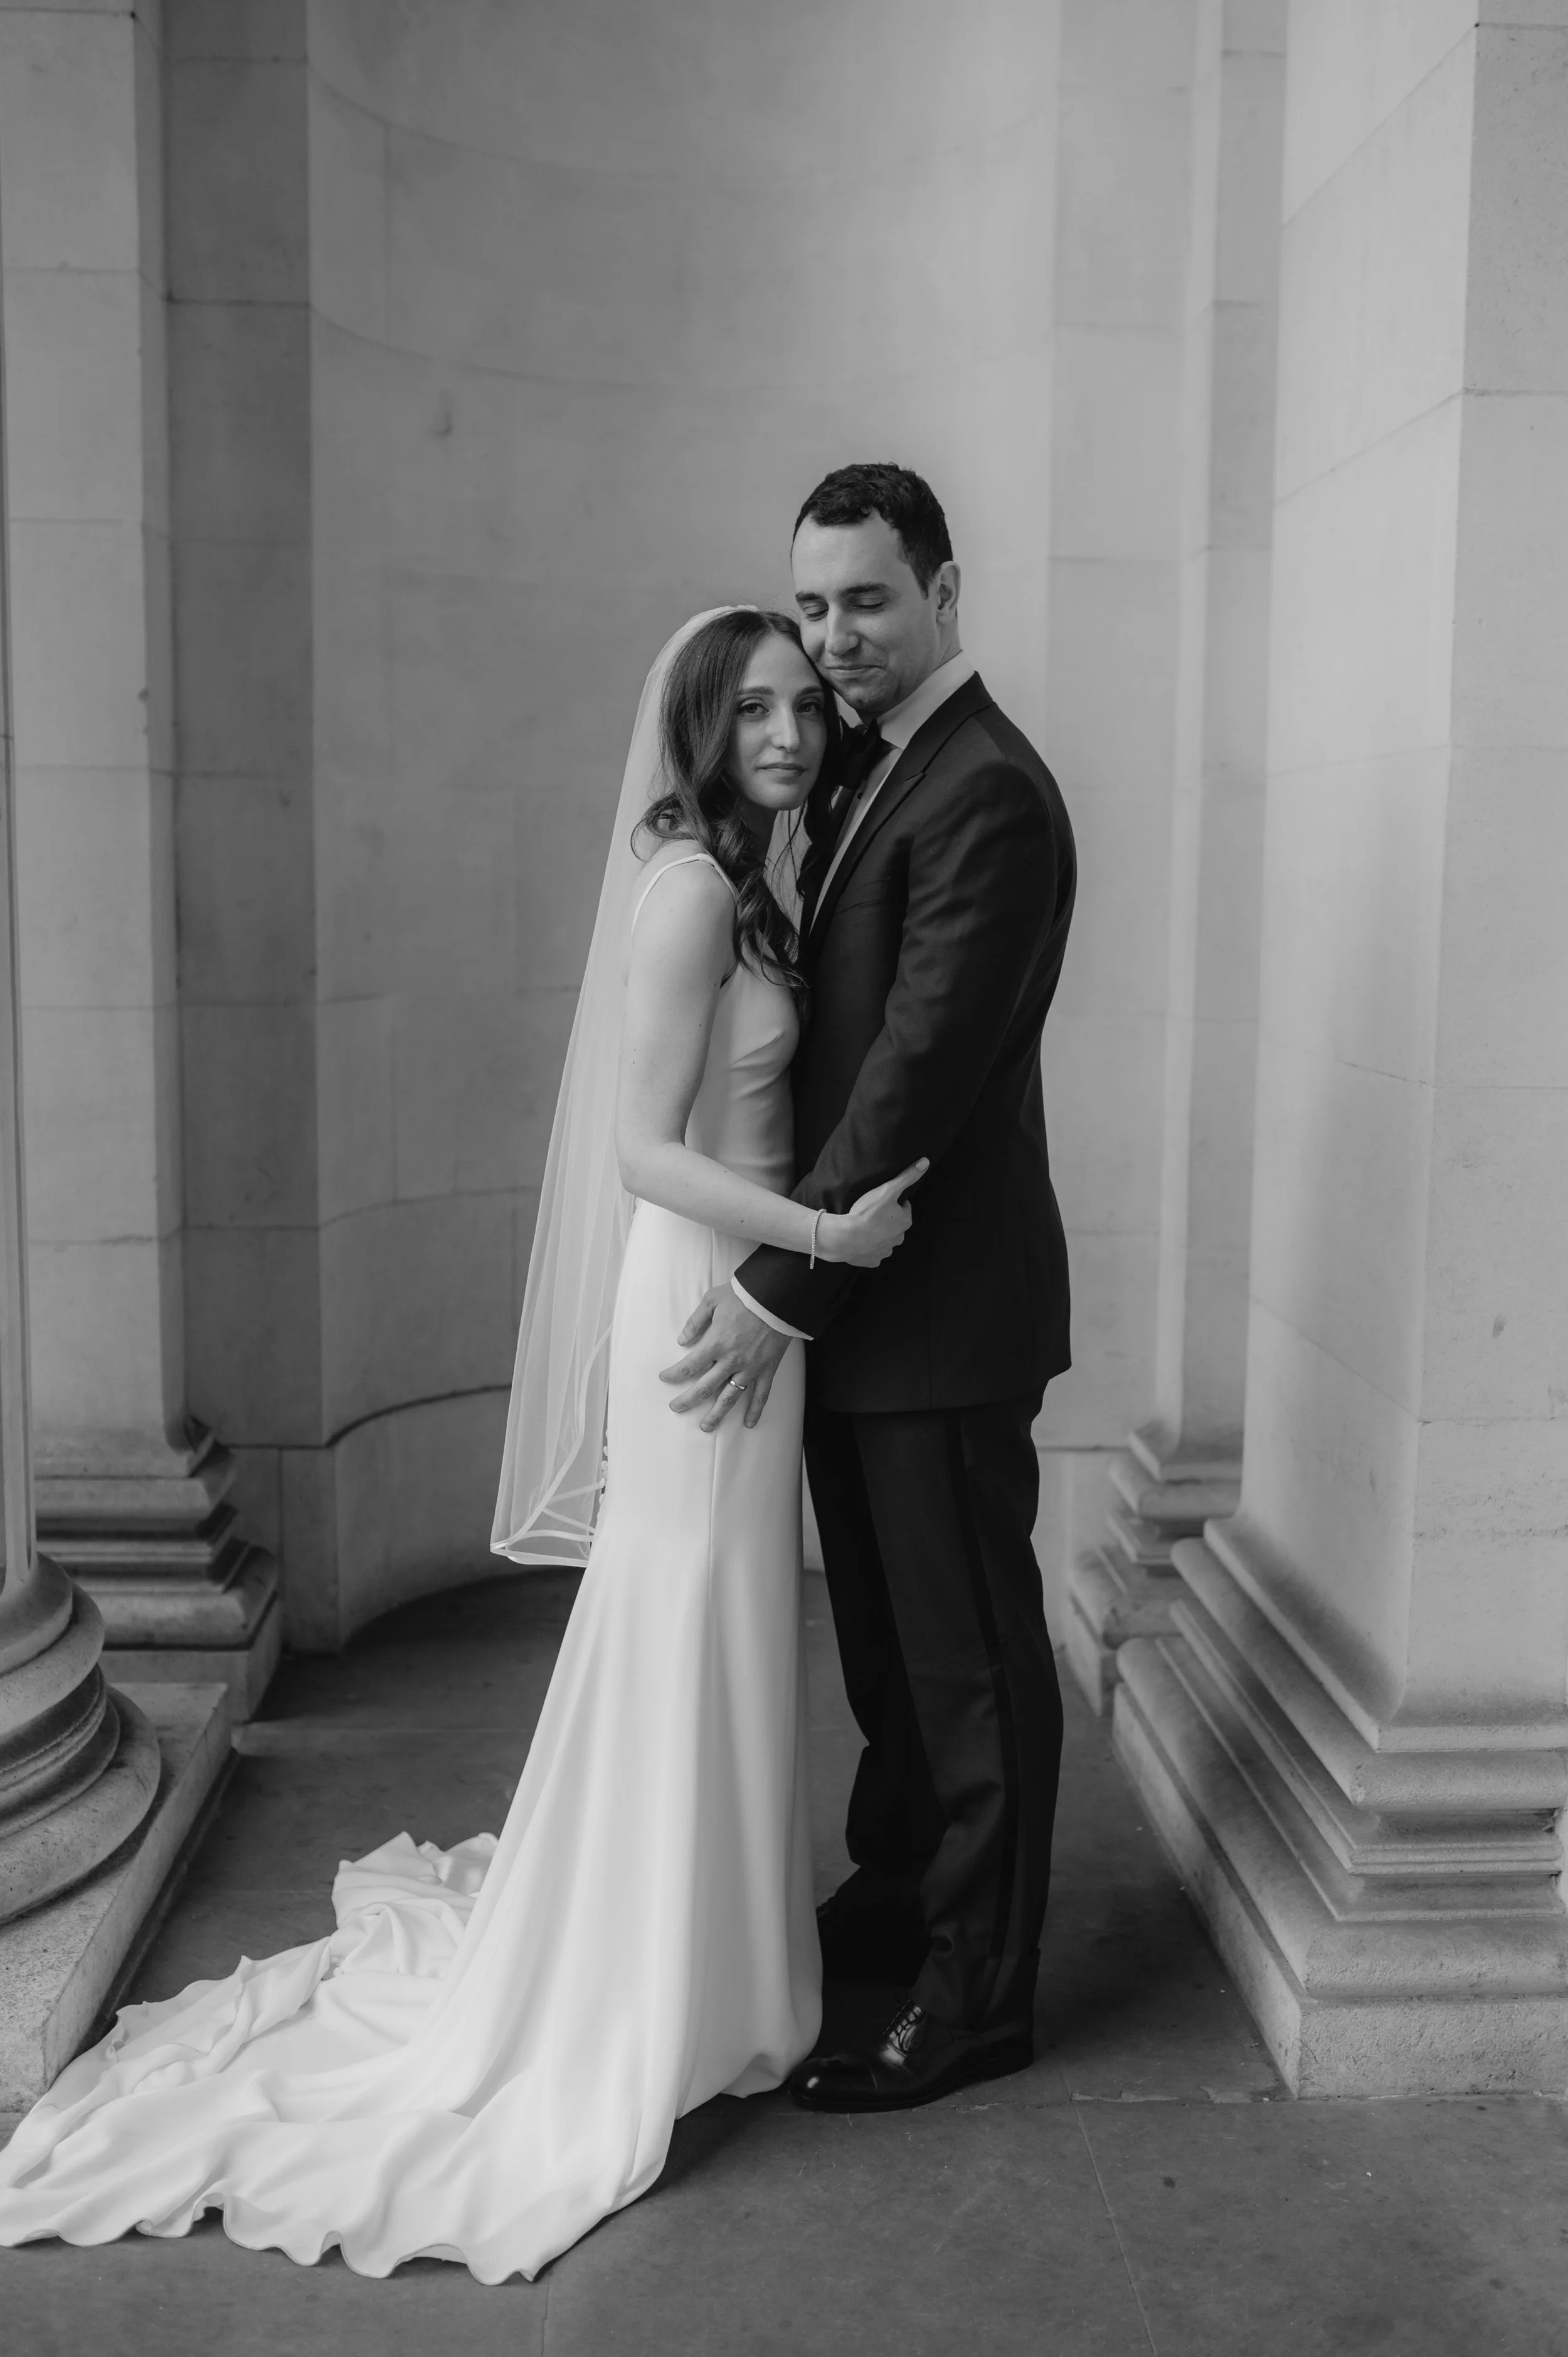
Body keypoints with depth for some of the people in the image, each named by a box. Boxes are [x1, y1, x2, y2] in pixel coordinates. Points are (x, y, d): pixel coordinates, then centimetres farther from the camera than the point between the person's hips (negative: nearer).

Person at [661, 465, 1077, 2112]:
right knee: (885, 1635, 21)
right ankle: (894, 1901, 39)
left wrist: (779, 1290, -20)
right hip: (851, 1291, 9)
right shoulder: (863, 781, 12)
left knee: (968, 1653, 5)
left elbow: (918, 1072, -22)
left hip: (940, 1302, -9)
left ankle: (977, 1994, 20)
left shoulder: (988, 795, -18)